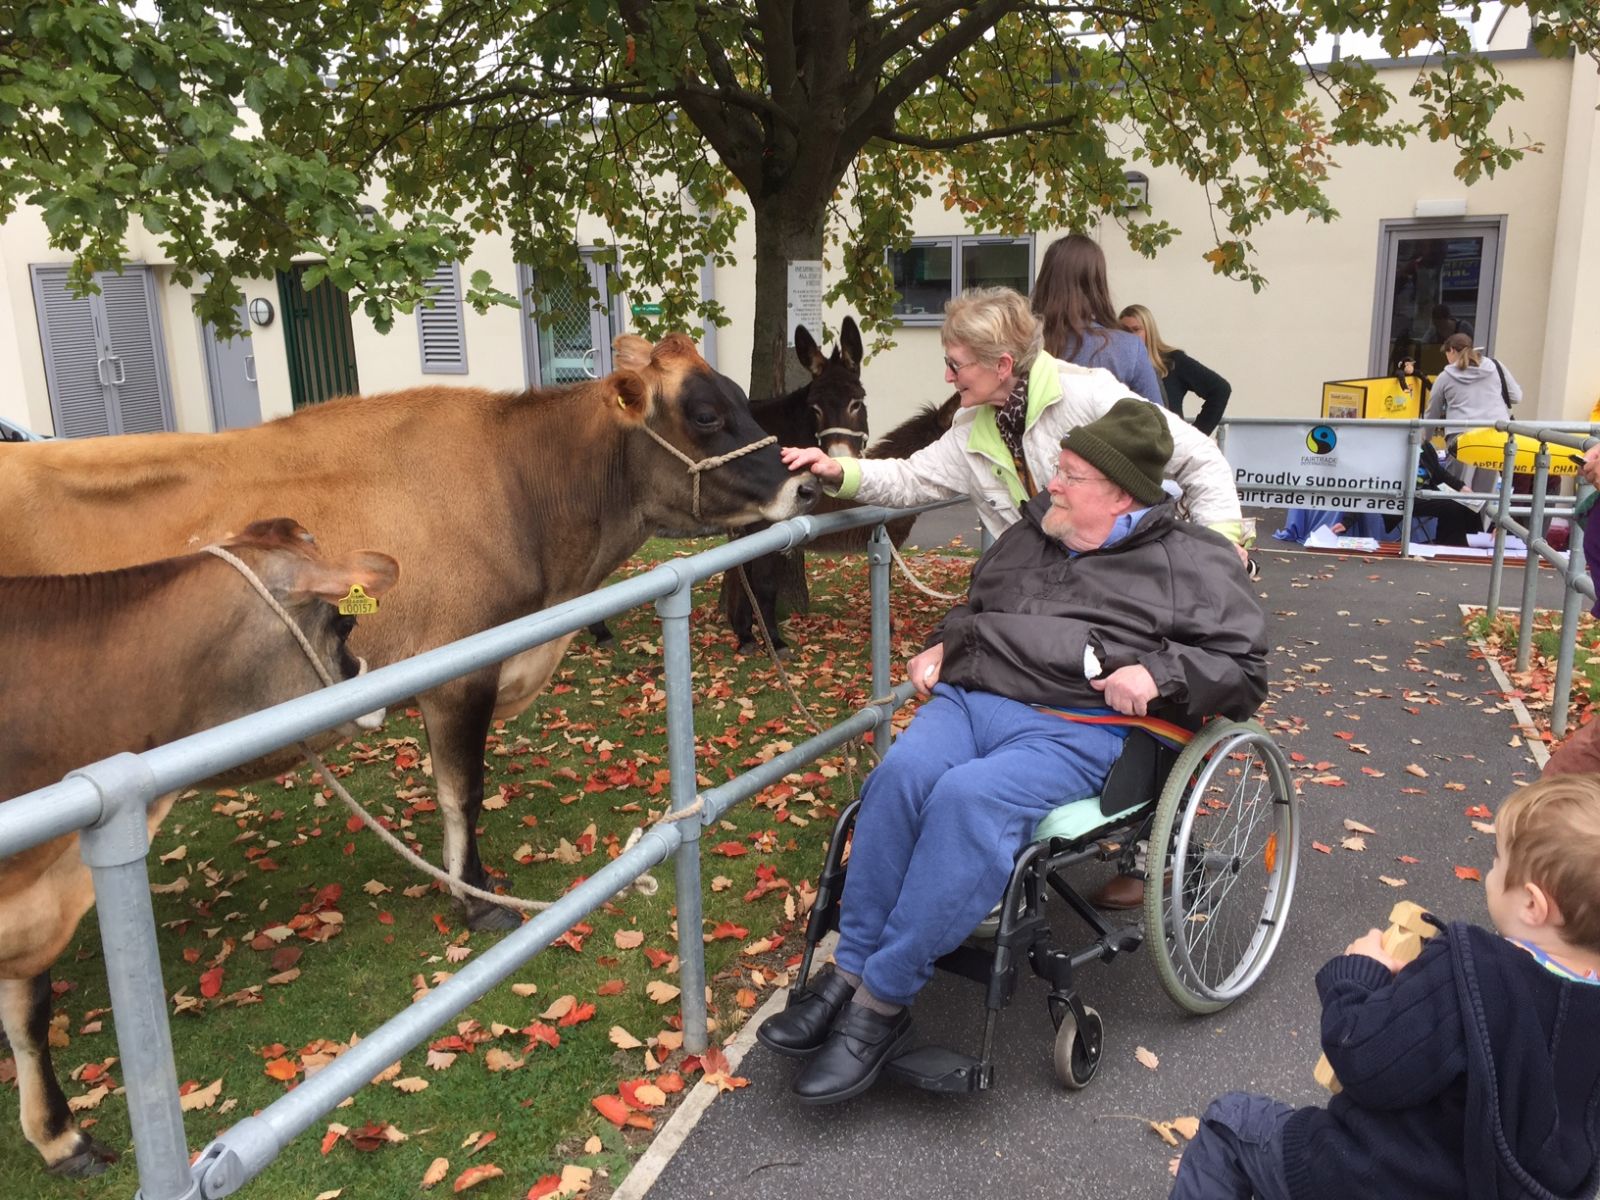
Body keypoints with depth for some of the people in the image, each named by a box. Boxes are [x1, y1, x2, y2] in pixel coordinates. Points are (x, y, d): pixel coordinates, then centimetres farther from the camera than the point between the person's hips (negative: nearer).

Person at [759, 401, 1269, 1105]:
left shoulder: (1190, 563, 9)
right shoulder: (1029, 534, 25)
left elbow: (1244, 670, 5)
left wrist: (1158, 673, -10)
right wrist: (943, 646, 21)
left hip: (1073, 730, -5)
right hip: (969, 697, 5)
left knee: (969, 798, -35)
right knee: (903, 771, -30)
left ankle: (881, 1002, -25)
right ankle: (849, 970, -22)